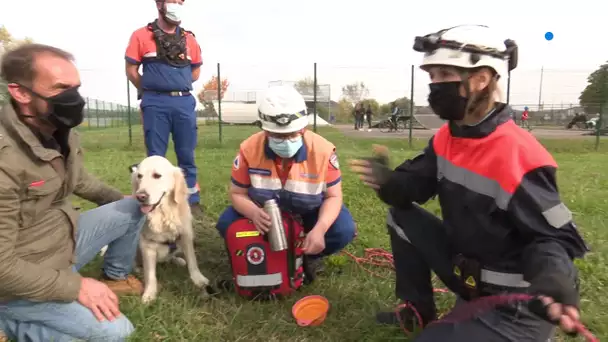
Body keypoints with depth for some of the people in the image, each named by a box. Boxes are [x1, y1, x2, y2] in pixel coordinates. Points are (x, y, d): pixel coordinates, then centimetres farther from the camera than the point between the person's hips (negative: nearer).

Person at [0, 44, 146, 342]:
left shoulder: (62, 134, -5)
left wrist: (124, 201, 12)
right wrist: (75, 286, -24)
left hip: (65, 240, 8)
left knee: (133, 209, 9)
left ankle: (116, 276, 30)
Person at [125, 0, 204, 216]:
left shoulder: (189, 39, 11)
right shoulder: (141, 36, 2)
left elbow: (195, 71, 19)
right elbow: (131, 70, 5)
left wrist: (178, 86, 12)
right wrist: (151, 91, 10)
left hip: (184, 102, 3)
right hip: (156, 104, -2)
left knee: (187, 154, 6)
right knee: (156, 155, 4)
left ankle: (192, 200, 15)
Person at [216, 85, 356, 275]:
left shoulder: (323, 149, -26)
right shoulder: (249, 149, -24)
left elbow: (333, 196, -18)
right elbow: (237, 193, -14)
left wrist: (319, 229, -38)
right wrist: (254, 213, -39)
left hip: (310, 211, -1)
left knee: (343, 230, -27)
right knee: (227, 224, -20)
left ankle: (309, 256, 6)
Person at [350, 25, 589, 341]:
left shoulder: (517, 156, -28)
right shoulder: (447, 137, -2)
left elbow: (554, 235, -21)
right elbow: (416, 184, 0)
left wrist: (552, 274, -42)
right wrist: (389, 182, -23)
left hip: (511, 303, -8)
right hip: (465, 265, 8)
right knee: (401, 215, 5)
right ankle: (418, 311, 20)